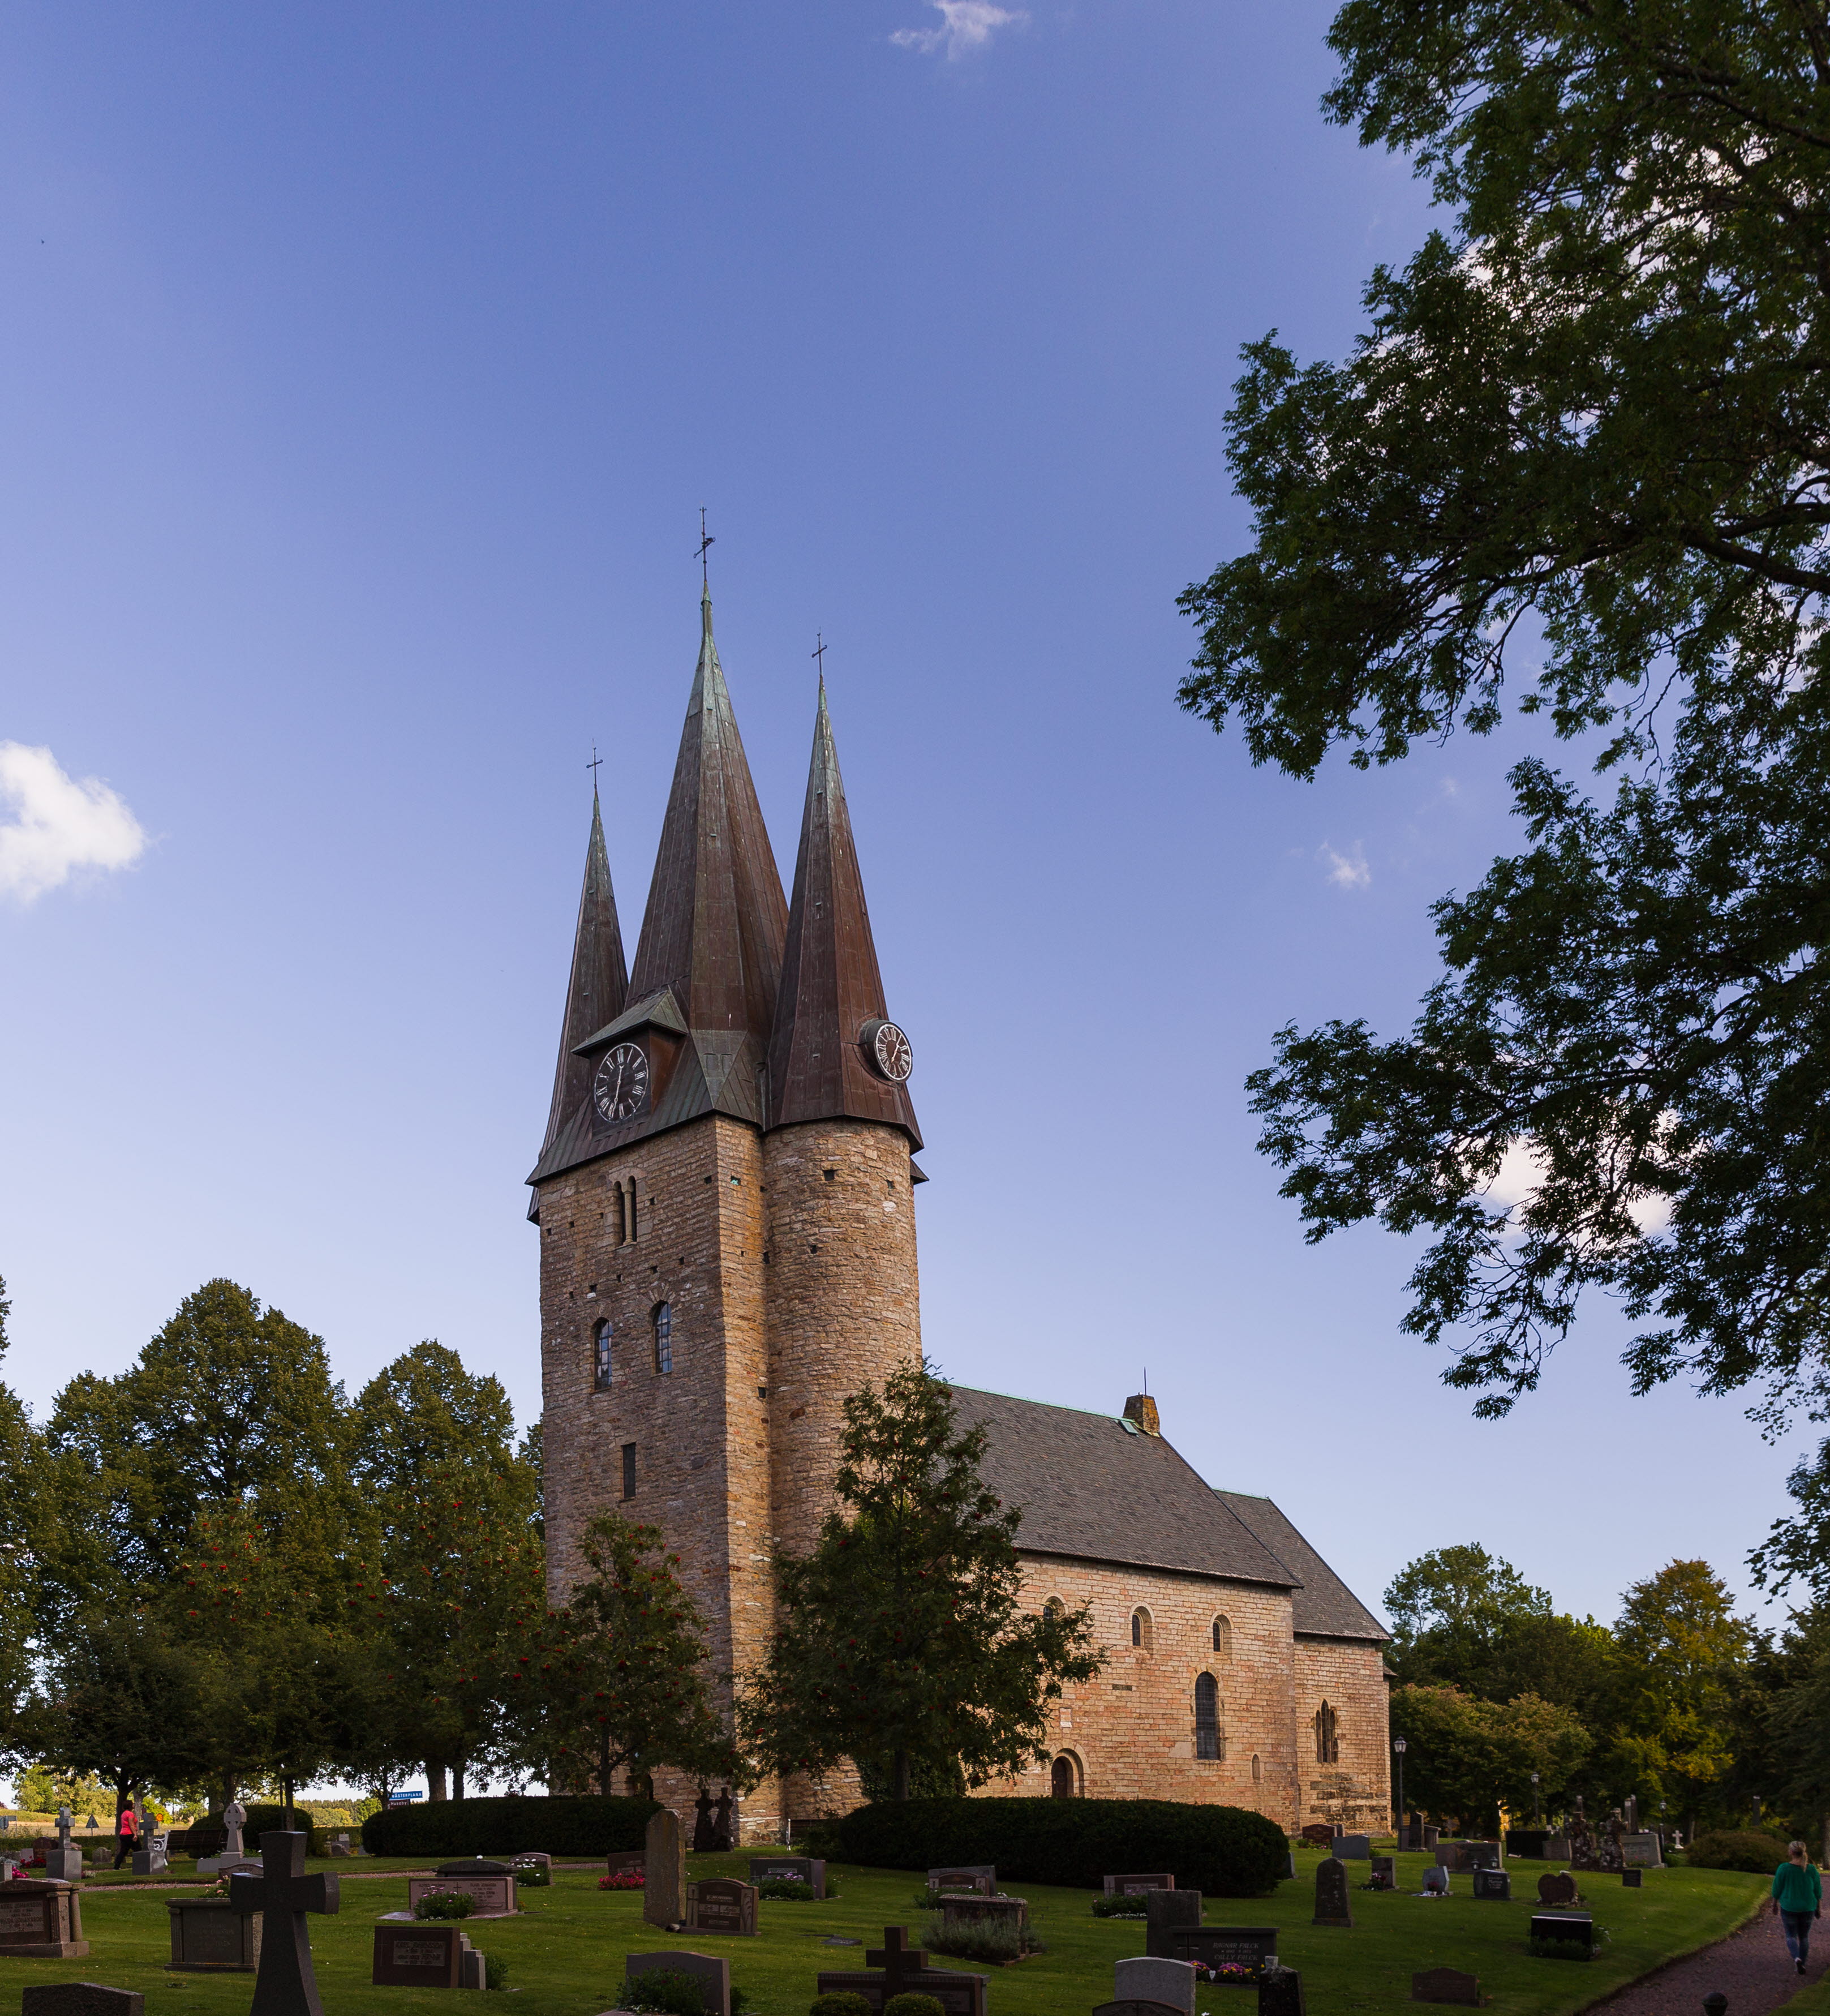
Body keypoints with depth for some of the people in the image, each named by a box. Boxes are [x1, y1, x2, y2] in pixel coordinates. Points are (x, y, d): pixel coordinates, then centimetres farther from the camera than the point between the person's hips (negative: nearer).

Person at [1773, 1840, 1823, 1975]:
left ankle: (1797, 1958, -15)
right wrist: (1819, 1909, 12)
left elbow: (1777, 1889, -8)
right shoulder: (1811, 1869, -8)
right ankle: (1802, 1964, 20)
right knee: (1804, 1937, 19)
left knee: (1791, 1936, 10)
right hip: (1808, 1908, 2)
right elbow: (1818, 1891, 0)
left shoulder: (1784, 1868, -15)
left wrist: (1775, 1904, 8)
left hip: (1789, 1908, -2)